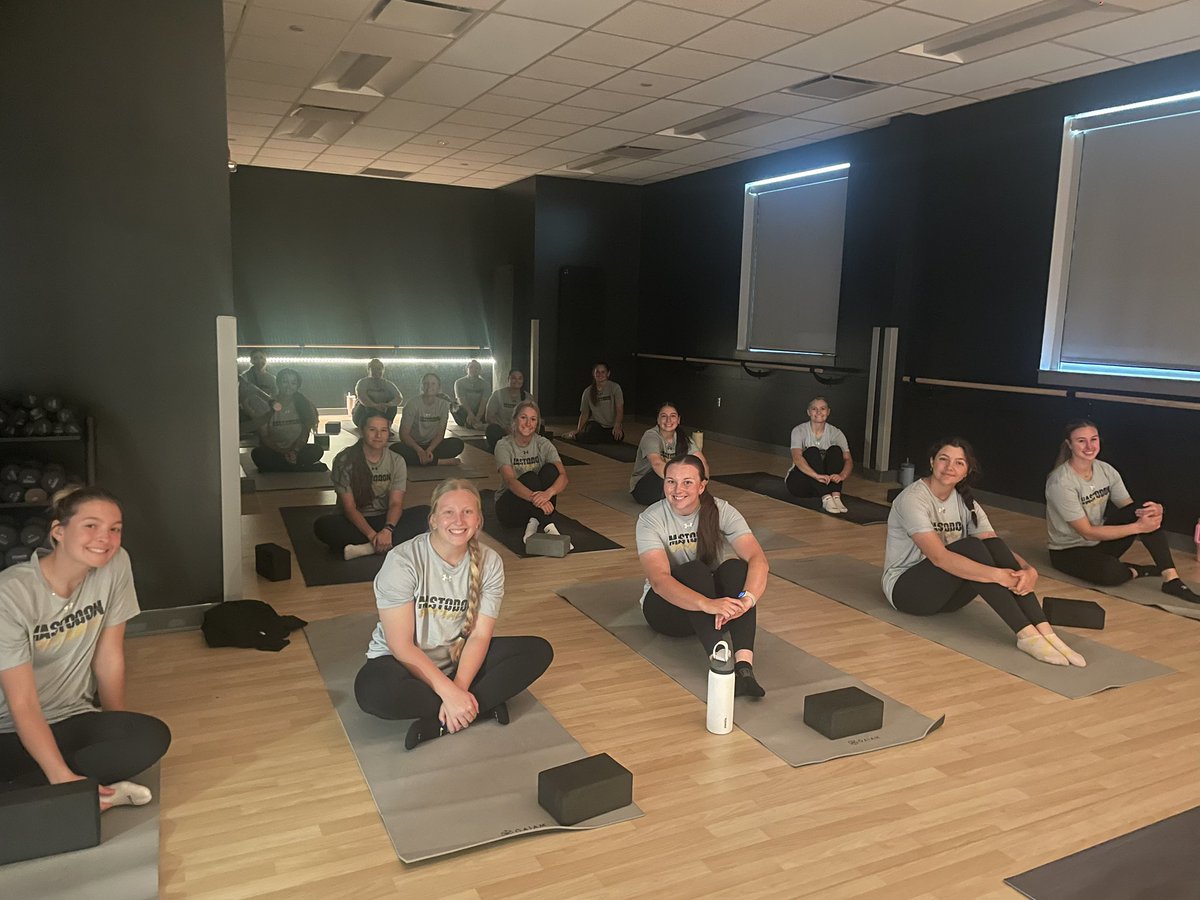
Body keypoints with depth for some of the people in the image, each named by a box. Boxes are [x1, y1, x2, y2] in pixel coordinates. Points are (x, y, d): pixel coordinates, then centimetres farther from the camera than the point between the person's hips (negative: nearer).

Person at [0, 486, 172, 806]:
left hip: (75, 719, 4)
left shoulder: (116, 565, -9)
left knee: (153, 736, -28)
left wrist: (116, 733, 2)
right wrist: (64, 779, -29)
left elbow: (109, 659, -1)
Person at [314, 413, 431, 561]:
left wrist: (387, 530, -32)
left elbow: (396, 503, -10)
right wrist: (372, 535, -30)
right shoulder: (344, 460, -9)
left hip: (385, 520, 3)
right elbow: (349, 507, -14)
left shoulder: (397, 461, -1)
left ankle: (363, 548, -34)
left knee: (425, 513, -24)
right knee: (322, 526, -33)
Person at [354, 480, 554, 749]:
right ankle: (482, 705, -19)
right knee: (373, 691, -38)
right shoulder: (402, 561, -21)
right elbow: (402, 646, -21)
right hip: (403, 662, -4)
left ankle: (438, 724, -21)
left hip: (460, 660, 4)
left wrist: (458, 690, -27)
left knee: (539, 651, -14)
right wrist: (449, 692, -29)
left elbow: (479, 636, -11)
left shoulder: (489, 562, -9)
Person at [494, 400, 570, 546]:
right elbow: (510, 481, -31)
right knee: (530, 477, -32)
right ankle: (548, 526, -46)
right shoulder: (504, 446, -13)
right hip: (508, 506, -3)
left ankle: (534, 522, -31)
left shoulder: (543, 444, -6)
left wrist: (548, 493, -46)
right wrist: (534, 497, -52)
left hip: (536, 507, 3)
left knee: (550, 469, -24)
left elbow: (563, 477, -22)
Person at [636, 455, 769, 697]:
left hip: (716, 602, 2)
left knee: (735, 567, -30)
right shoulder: (650, 519, -16)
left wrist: (746, 600, -46)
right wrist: (707, 604, -49)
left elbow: (757, 558, -25)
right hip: (666, 605, -2)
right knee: (695, 570, -33)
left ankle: (744, 664, -46)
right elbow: (658, 579, -31)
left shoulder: (722, 511, -11)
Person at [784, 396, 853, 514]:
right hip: (799, 482, -3)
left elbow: (848, 460, -17)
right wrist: (817, 476, -47)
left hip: (825, 482, 3)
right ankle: (826, 498, -46)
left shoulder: (835, 433, -5)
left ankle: (836, 496, -38)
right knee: (812, 452, -30)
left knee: (835, 450, -22)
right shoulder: (799, 431, -13)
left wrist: (842, 475, -41)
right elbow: (797, 458, -30)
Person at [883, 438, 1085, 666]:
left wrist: (1029, 570, -30)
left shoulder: (965, 503, 2)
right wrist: (997, 575, -40)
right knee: (970, 548, -31)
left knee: (994, 546, -21)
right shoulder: (913, 498, -20)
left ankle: (1044, 631, -31)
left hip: (946, 592, 6)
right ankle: (1026, 635, -34)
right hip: (905, 587, -6)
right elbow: (938, 556, -33)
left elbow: (997, 548, -9)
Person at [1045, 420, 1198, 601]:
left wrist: (1155, 510, -26)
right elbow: (1087, 532, -23)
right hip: (1069, 552, -6)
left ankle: (1171, 578, -18)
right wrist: (1137, 527, -27)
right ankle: (1143, 571, -4)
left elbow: (1129, 507, -2)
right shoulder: (1060, 483, -23)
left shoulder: (1106, 470, -2)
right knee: (1110, 572, -38)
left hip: (1101, 542, 7)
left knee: (1144, 510, -17)